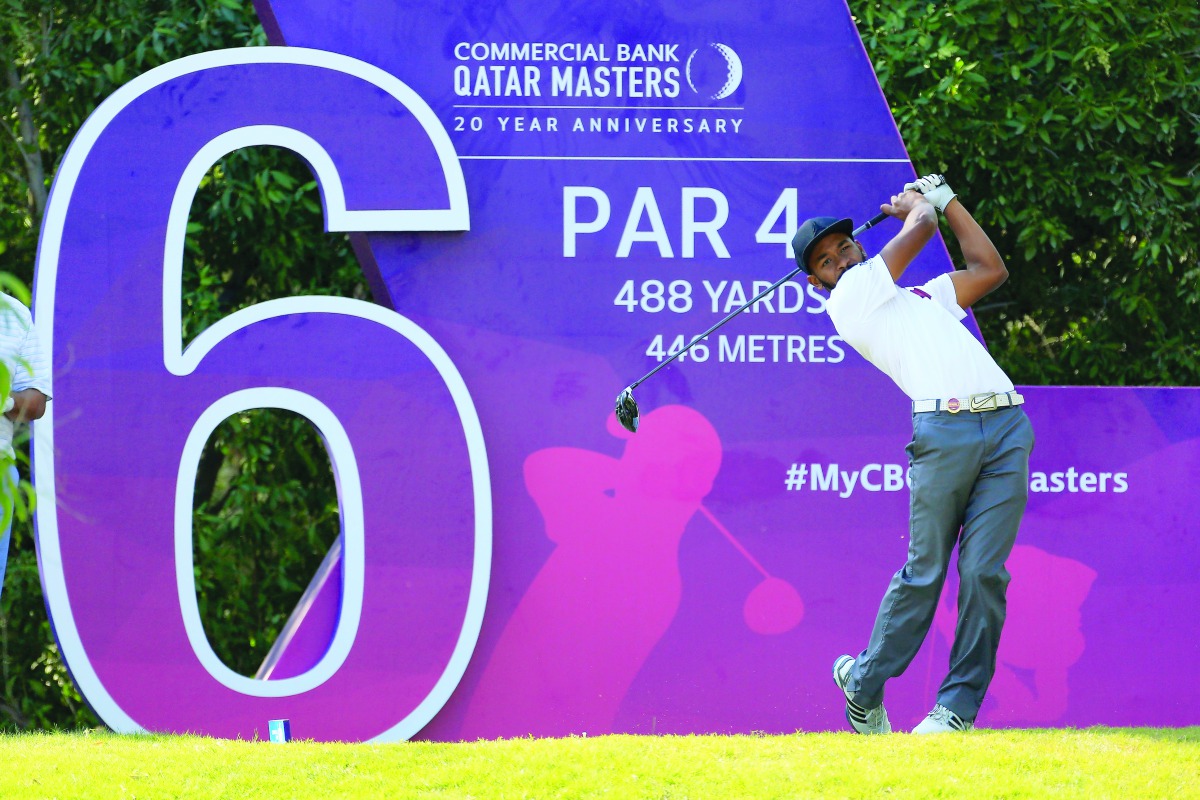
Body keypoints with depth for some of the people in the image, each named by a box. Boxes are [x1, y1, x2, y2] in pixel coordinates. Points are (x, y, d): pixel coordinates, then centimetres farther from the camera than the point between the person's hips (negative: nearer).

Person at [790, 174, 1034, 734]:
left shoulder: (922, 297, 32)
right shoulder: (850, 297, 10)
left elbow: (989, 269, 34)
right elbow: (918, 230, 13)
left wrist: (943, 198, 39)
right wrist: (921, 206, 36)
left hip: (1007, 426, 5)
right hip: (942, 429, -5)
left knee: (984, 572, -5)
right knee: (926, 571, -5)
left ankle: (958, 706, -2)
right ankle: (864, 683, 13)